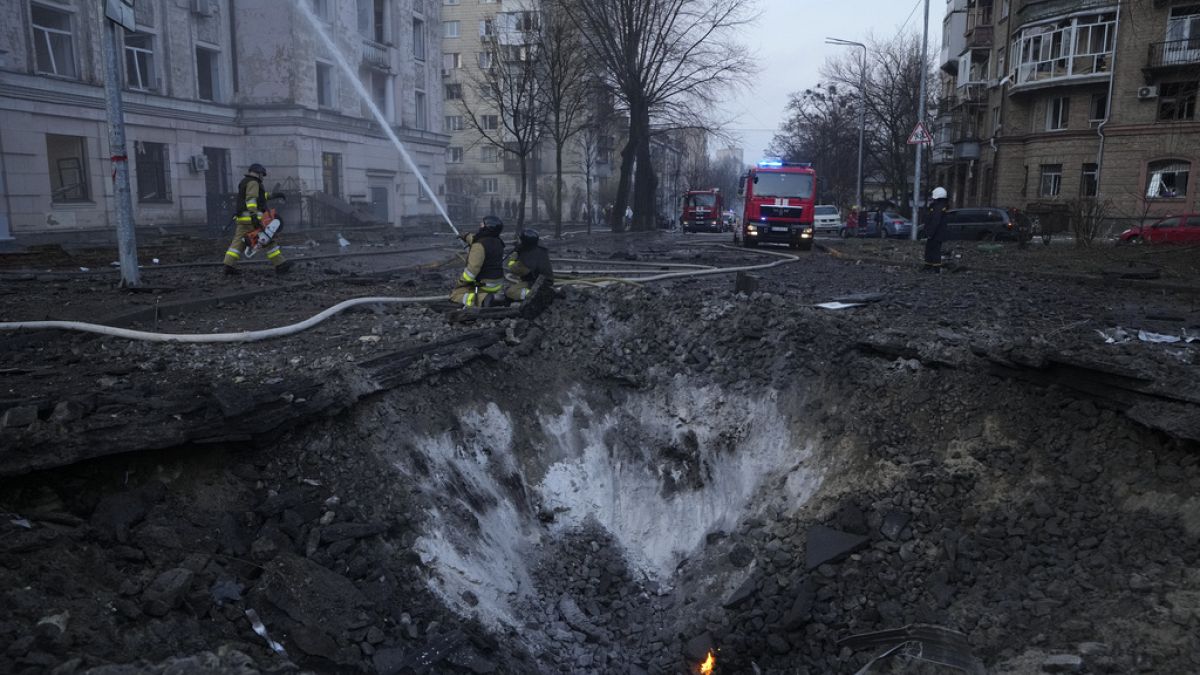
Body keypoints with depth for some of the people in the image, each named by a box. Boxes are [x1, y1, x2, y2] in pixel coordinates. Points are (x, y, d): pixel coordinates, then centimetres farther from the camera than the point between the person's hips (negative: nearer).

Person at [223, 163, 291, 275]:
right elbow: (251, 199, -21)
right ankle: (280, 265, -3)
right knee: (270, 239, -3)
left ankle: (229, 266, -2)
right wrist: (254, 215, -31)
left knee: (238, 241, 5)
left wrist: (273, 195, 42)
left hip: (243, 218, 9)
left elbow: (260, 195, 37)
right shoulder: (253, 182, -7)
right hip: (251, 218, -9)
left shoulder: (244, 182, 24)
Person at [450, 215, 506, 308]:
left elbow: (473, 268, -27)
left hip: (484, 285, -8)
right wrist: (467, 236, 41)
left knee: (454, 294, 2)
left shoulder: (479, 245, -23)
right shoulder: (498, 242, 4)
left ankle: (480, 300, -19)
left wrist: (461, 281, -13)